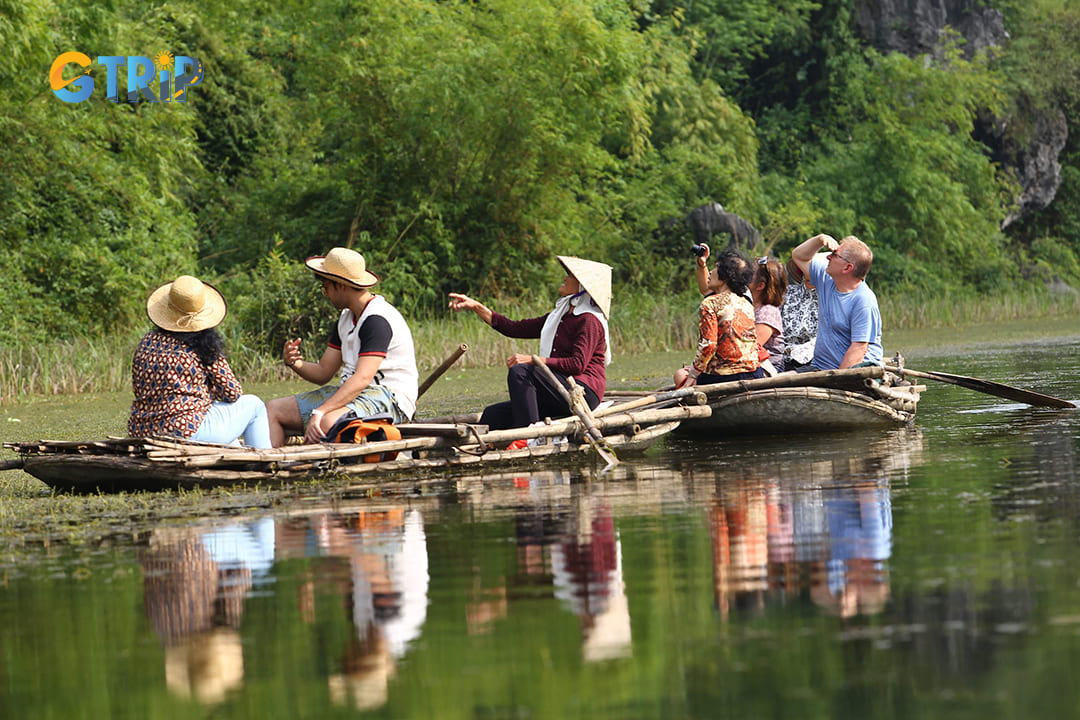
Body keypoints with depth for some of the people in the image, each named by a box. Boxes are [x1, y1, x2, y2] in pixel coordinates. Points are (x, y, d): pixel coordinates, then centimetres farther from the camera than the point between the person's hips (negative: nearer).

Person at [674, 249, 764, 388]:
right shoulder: (746, 304, 11)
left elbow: (708, 346, -17)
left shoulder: (710, 304, -11)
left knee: (680, 374, 19)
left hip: (724, 377, -7)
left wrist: (693, 374, -6)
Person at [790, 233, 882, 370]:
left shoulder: (864, 300, -14)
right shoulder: (827, 281, 10)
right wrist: (820, 239, 9)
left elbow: (859, 349, -19)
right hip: (820, 368, 6)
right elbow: (799, 256, 27)